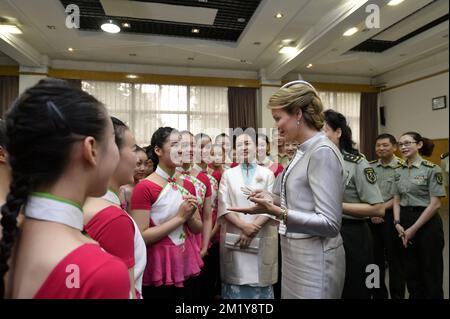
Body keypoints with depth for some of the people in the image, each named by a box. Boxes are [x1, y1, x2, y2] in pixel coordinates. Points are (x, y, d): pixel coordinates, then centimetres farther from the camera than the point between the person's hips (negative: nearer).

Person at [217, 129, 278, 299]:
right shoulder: (228, 174, 7)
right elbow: (224, 206, -1)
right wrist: (244, 226, -14)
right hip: (234, 237, 0)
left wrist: (252, 229, -13)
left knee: (260, 280, 5)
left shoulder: (267, 174, 5)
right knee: (236, 280, 5)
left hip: (261, 238, 0)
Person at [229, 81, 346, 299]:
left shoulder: (323, 152, -21)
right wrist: (272, 199, 5)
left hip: (314, 261, -9)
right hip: (296, 255, 9)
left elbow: (330, 223, -23)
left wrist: (277, 212, -30)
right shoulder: (305, 151, 7)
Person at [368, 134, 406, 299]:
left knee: (394, 258, 8)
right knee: (375, 257, 14)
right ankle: (378, 294, 31)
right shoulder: (370, 166, 7)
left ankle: (397, 295, 26)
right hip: (371, 217, 5)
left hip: (391, 216, -4)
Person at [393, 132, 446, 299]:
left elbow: (435, 204, -13)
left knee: (430, 271, 8)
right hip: (405, 222, 5)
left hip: (427, 223, -5)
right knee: (411, 271, 15)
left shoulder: (431, 169, -9)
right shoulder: (399, 172, 7)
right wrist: (398, 223, -5)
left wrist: (414, 228, -14)